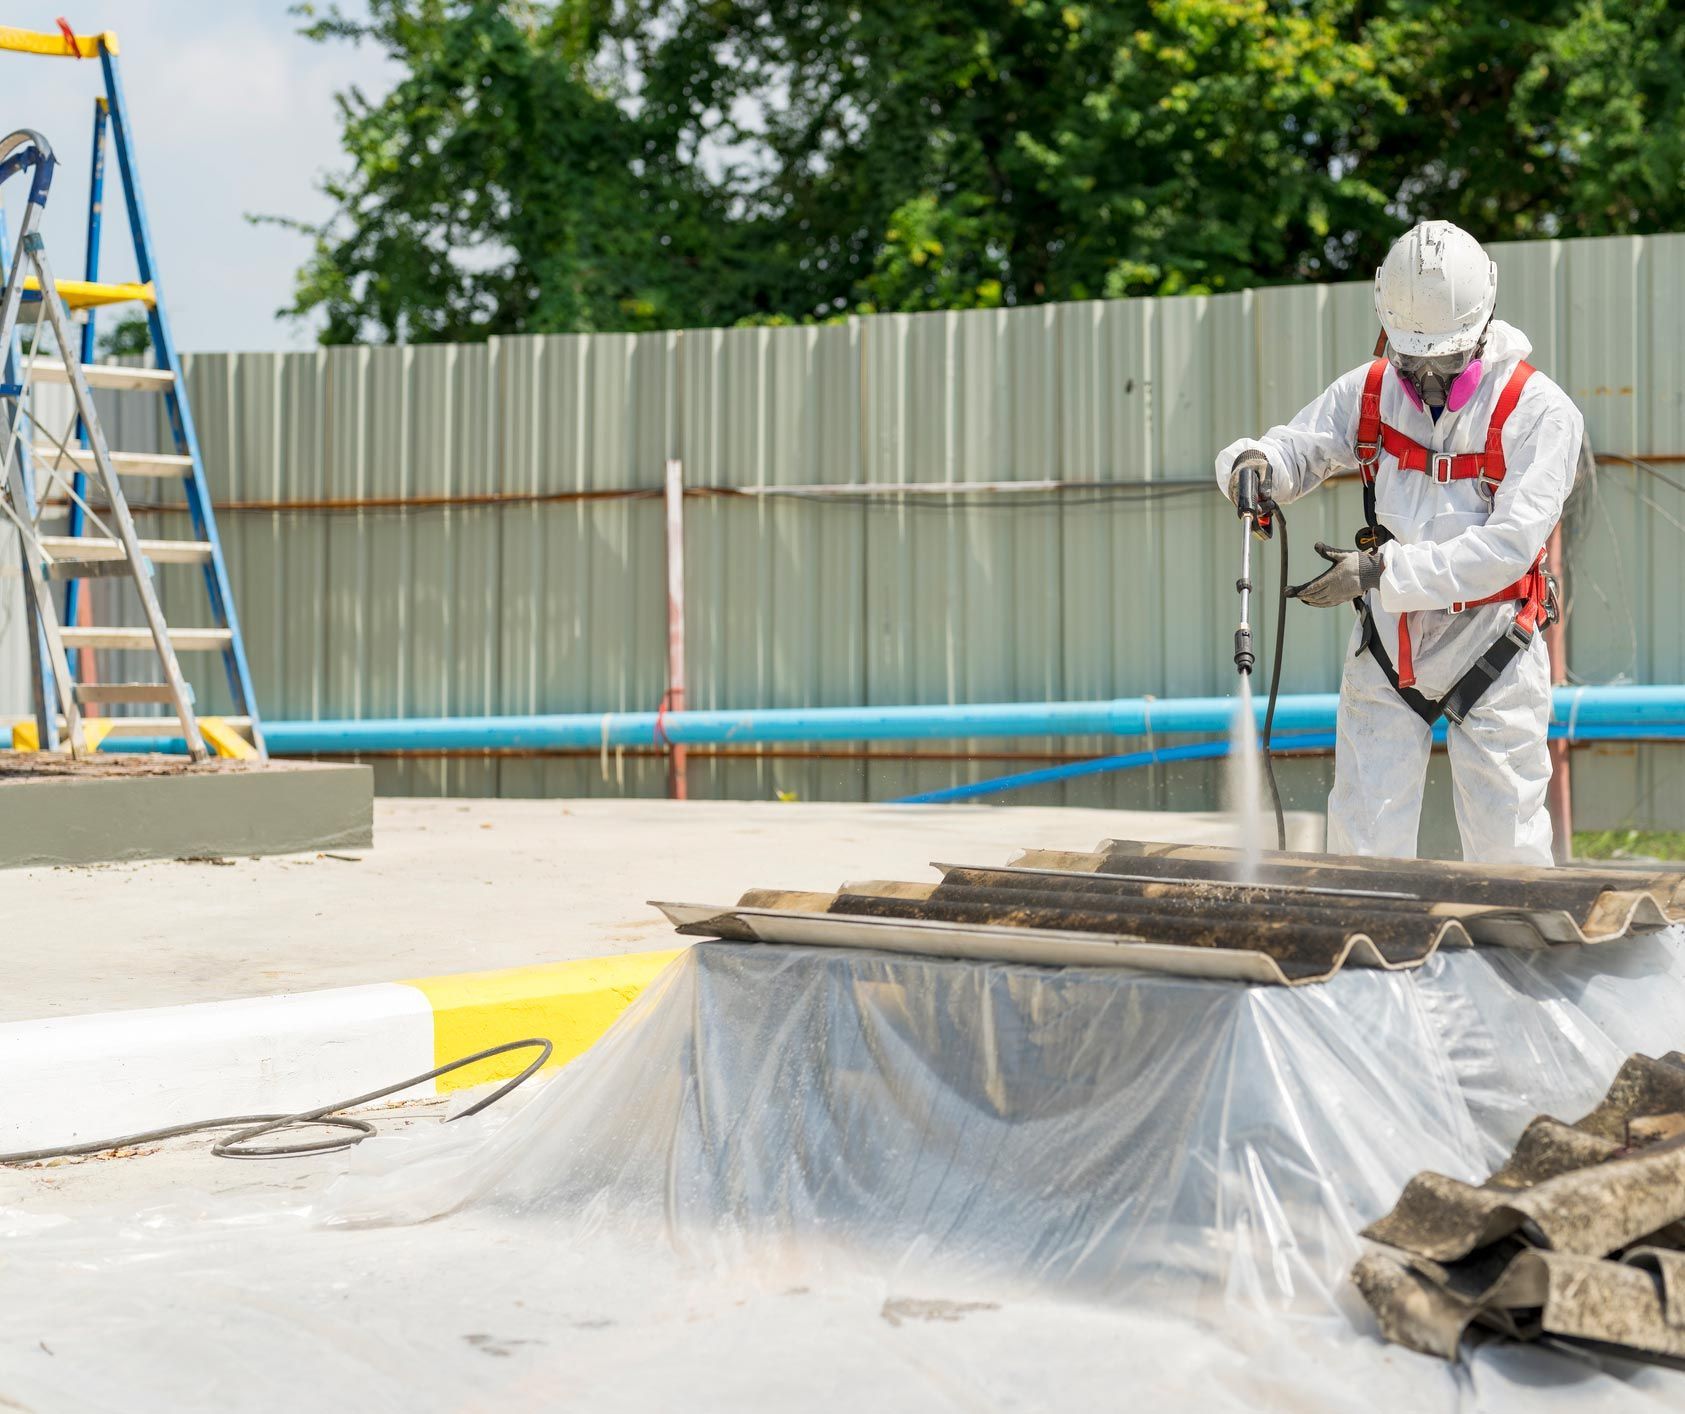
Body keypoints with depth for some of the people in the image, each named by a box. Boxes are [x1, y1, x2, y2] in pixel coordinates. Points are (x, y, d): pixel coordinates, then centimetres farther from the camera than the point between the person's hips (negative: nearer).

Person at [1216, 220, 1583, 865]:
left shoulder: (1541, 412, -14)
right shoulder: (1369, 392, -2)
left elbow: (1509, 544, -21)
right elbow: (1294, 450, 5)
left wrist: (1382, 572, -27)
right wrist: (1255, 464, -21)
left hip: (1492, 646, -3)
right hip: (1386, 642, 3)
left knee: (1508, 848, 2)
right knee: (1362, 837, 5)